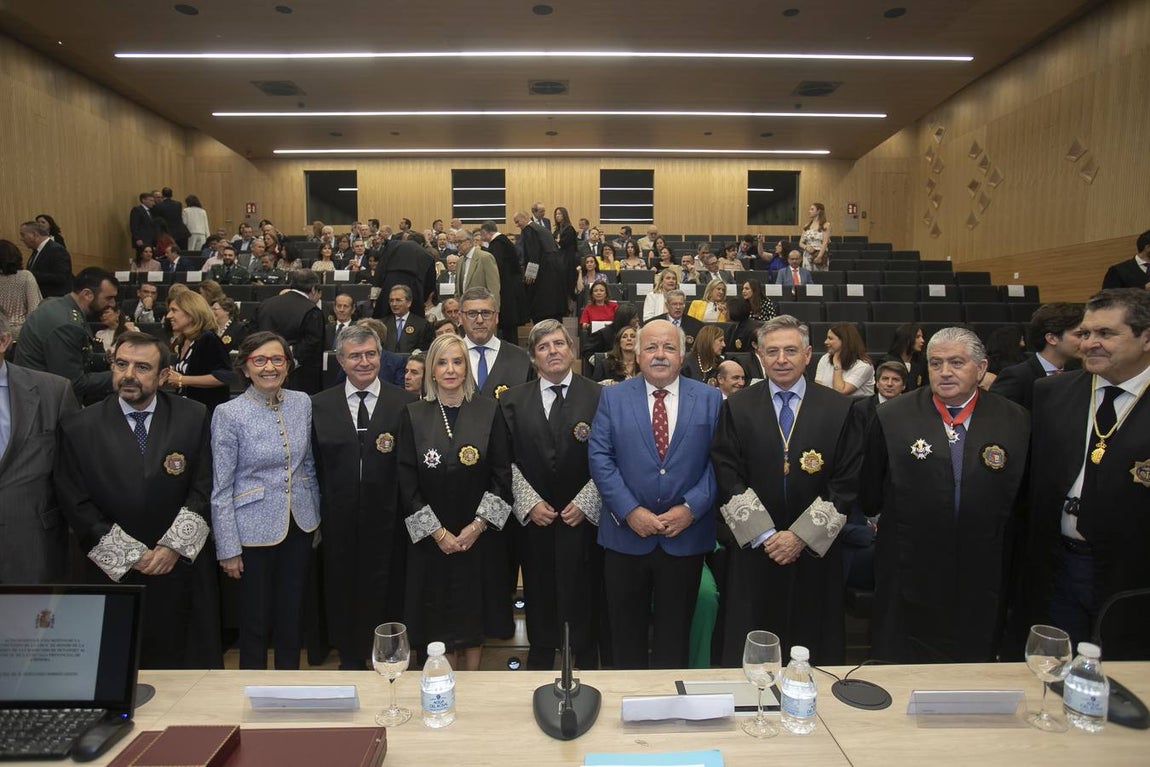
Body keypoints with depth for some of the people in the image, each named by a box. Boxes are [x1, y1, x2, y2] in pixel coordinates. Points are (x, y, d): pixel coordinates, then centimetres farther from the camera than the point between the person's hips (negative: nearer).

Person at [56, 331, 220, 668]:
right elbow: (76, 505, -4)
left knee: (191, 669, 11)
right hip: (113, 572, 0)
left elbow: (203, 489, -2)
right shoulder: (78, 428, -3)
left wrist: (174, 546, -11)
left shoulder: (194, 418, -2)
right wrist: (131, 555, -9)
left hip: (184, 568, 0)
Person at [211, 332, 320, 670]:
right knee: (255, 620, 11)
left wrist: (315, 517, 12)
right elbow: (221, 490, -9)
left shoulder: (302, 403, 0)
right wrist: (228, 549, -8)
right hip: (255, 529, -4)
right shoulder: (229, 414, -12)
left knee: (292, 615, 17)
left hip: (299, 526, 4)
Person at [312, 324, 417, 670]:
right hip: (339, 522, 2)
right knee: (343, 596, 16)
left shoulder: (405, 404, -4)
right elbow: (314, 468, 5)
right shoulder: (319, 405, 2)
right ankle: (351, 661, 37)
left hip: (388, 523, -2)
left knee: (386, 597, 11)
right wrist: (316, 518, 2)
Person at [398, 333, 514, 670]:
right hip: (430, 537, 0)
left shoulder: (489, 410, -1)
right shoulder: (414, 415, -1)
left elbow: (502, 474, -3)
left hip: (479, 535, 0)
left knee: (475, 615, 9)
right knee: (435, 616, 6)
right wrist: (438, 532, -9)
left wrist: (477, 526, -11)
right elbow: (407, 481, -4)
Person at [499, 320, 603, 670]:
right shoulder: (513, 401, 4)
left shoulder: (599, 397, -2)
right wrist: (529, 503, -6)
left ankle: (586, 667, 29)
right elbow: (508, 461, 3)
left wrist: (585, 503, -10)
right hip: (534, 520, 2)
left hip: (584, 519, -1)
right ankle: (539, 668, 32)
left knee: (584, 599, 9)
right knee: (540, 601, 13)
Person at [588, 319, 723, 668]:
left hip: (686, 538, 0)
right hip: (626, 535, 0)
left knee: (675, 635, 15)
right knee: (626, 634, 15)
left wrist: (691, 508, -13)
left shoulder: (710, 399, 2)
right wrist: (630, 511, -14)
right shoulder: (613, 397, 1)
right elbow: (599, 458, -6)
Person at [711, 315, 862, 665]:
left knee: (814, 649, 10)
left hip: (815, 551, 1)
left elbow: (847, 482, -3)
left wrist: (801, 536, -9)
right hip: (752, 549, 0)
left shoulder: (840, 409, 0)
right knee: (746, 653, 7)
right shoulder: (736, 409, 0)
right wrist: (764, 535, -10)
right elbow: (728, 479, -4)